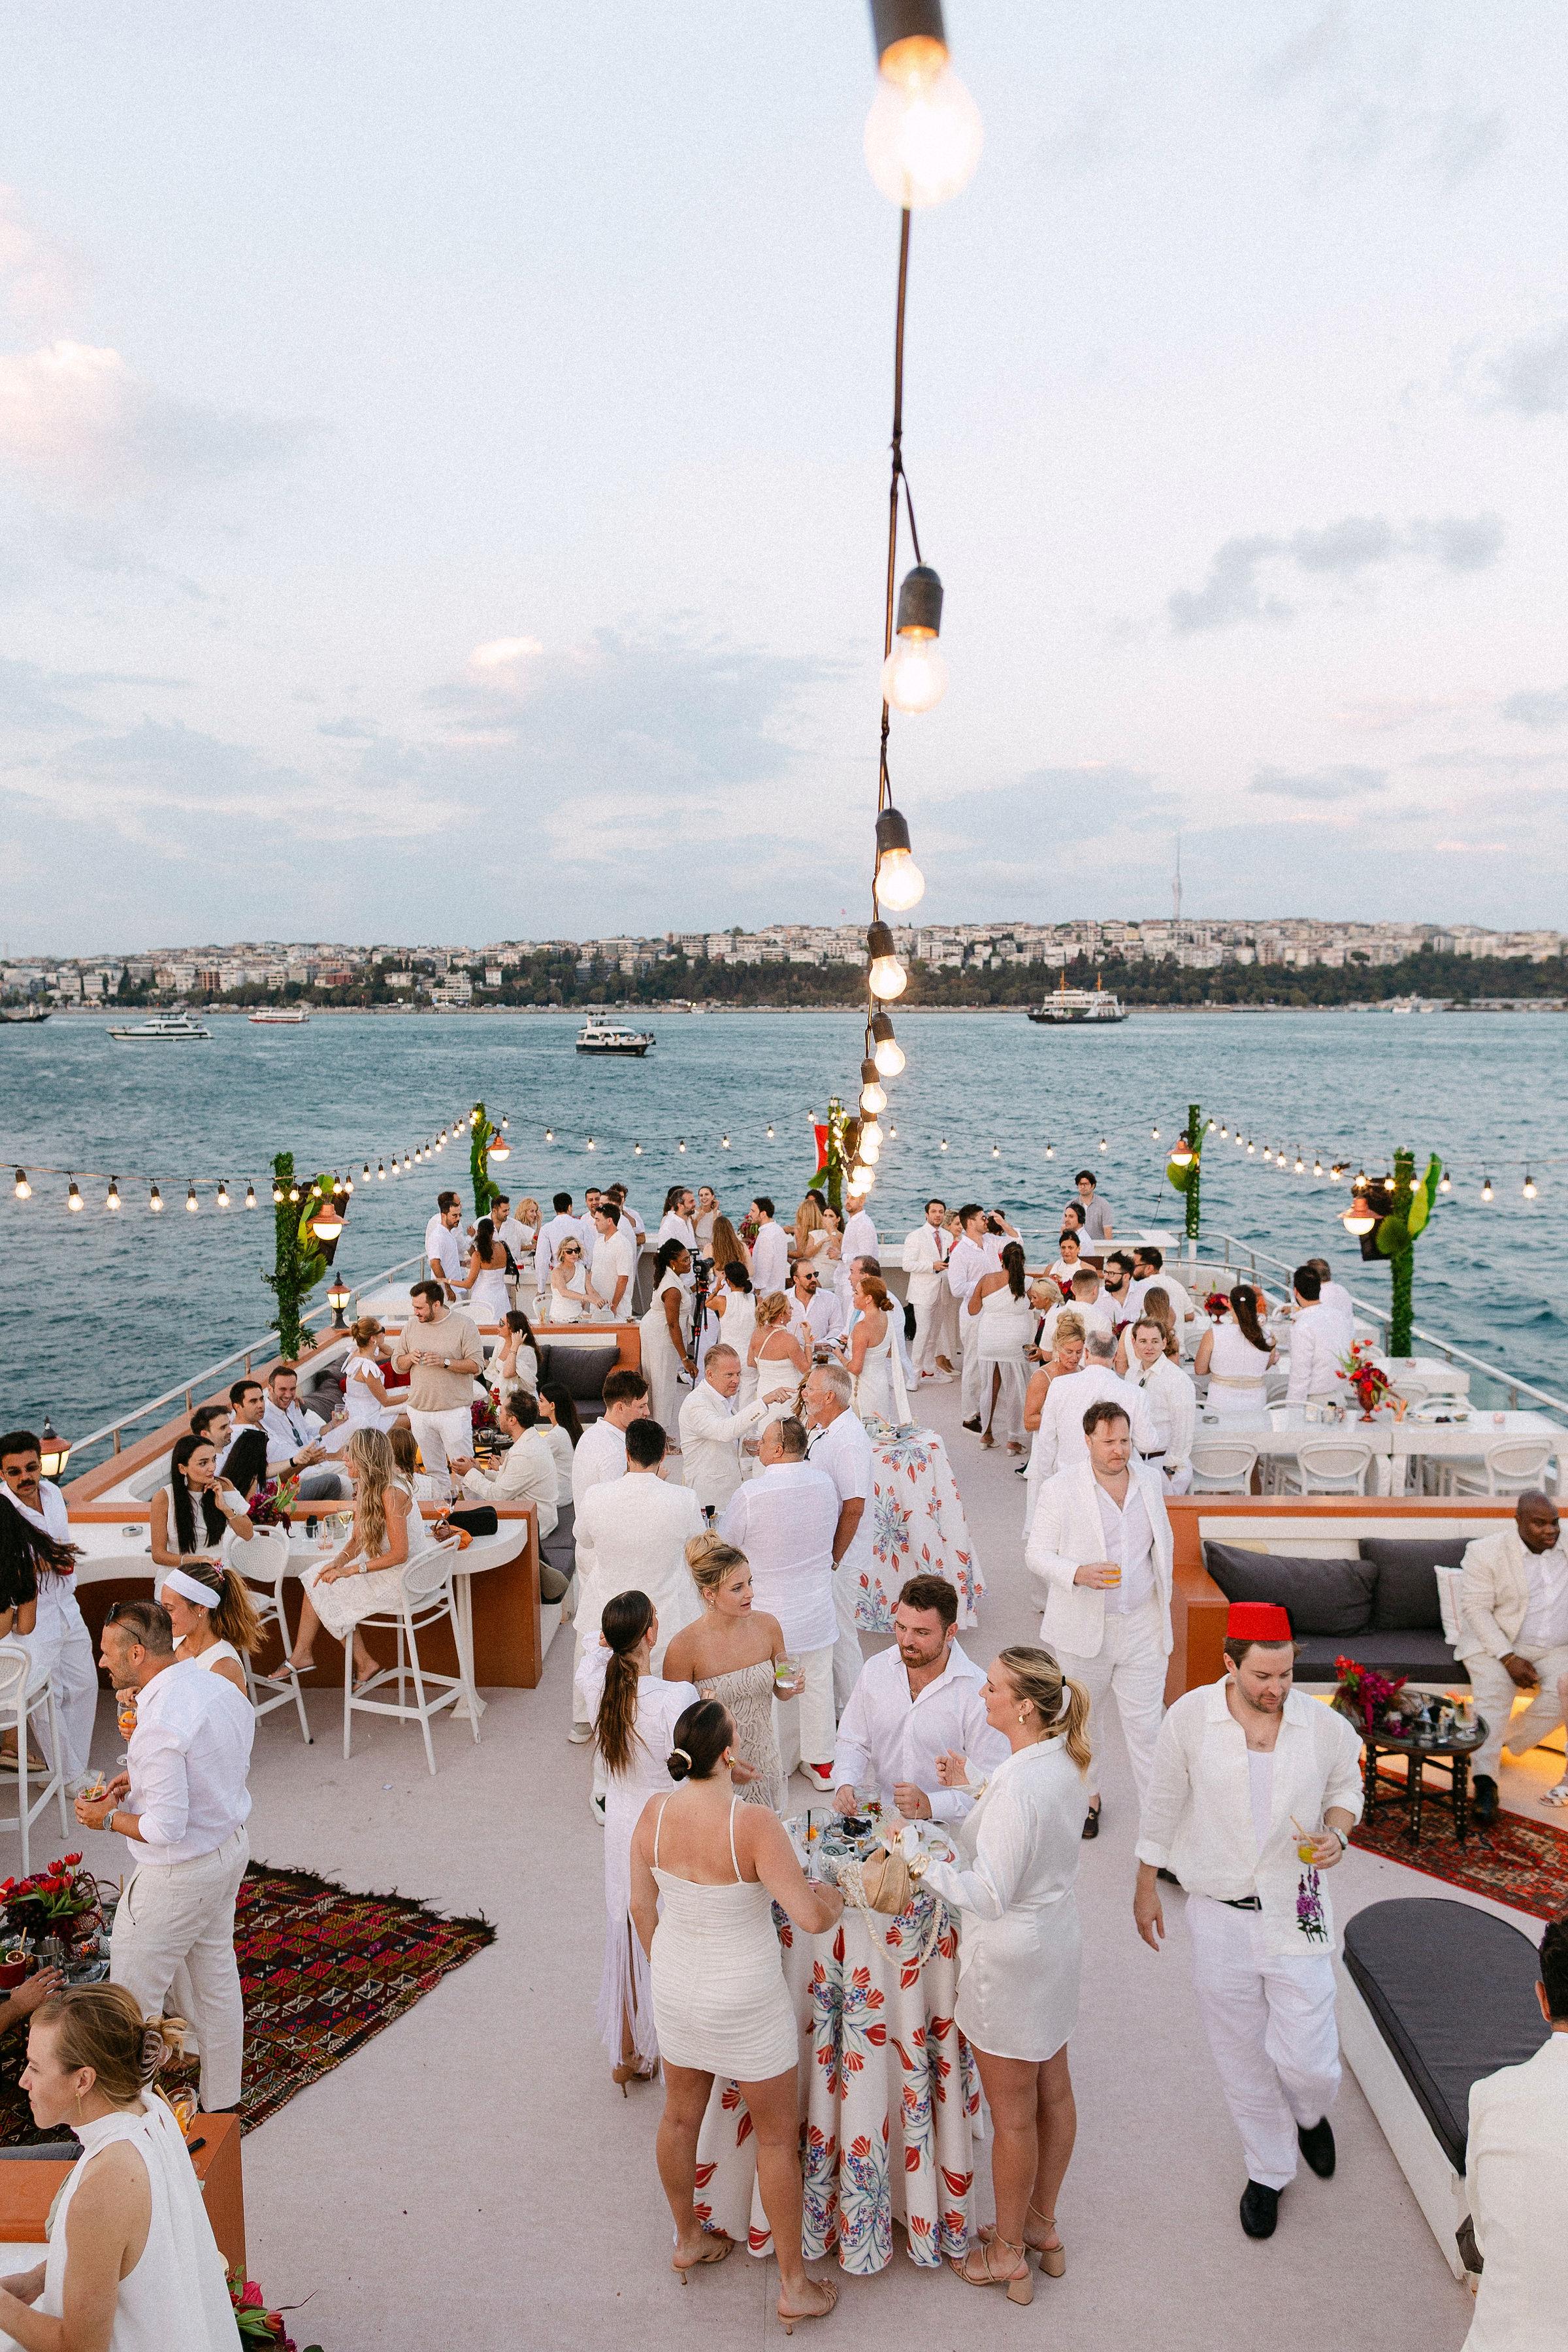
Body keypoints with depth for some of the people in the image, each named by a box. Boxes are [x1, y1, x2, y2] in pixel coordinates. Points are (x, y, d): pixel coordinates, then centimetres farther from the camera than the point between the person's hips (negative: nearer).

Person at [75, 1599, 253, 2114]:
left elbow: (166, 1829, -28)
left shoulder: (161, 1725, -31)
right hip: (230, 1846, 9)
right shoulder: (220, 1687, -4)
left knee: (132, 1998, 9)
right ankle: (222, 2103, 36)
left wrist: (108, 1817, -11)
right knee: (217, 1979, 22)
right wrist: (139, 1778, 6)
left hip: (178, 1874, -9)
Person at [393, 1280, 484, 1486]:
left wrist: (445, 1362, -21)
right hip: (419, 1412, 5)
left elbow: (477, 1365, -11)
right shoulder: (410, 1327, 6)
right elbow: (398, 1365, 14)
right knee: (434, 1470, 14)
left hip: (454, 1412, -4)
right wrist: (410, 1358, -8)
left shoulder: (464, 1326, -7)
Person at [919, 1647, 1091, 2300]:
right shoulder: (1064, 1762, -5)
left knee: (1013, 2116, 11)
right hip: (1056, 1944, 9)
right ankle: (1043, 2226, 42)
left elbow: (990, 1896, -27)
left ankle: (1008, 2255, 30)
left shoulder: (1016, 1786, -32)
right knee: (1053, 2093, 23)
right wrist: (971, 1792, 8)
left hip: (1008, 1960, -8)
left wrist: (922, 1863, -18)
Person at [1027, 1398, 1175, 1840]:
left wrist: (1163, 1591, 20)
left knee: (1146, 1725, 0)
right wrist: (1079, 1573, -26)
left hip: (1142, 1626, 2)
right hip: (1084, 1628, -1)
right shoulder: (1060, 1489, -12)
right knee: (1083, 1720, 17)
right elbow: (1037, 1554, -9)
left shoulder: (1149, 1478, 1)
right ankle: (1088, 1795, 39)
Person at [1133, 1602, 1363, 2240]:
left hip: (1297, 1914, 0)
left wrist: (1337, 1833, -12)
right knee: (1242, 2058, 13)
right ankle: (1268, 2170, 38)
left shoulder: (1323, 1725, -11)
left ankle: (1311, 2115, 39)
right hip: (1220, 1917, 0)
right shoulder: (1190, 1718, -13)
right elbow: (1162, 1806, 0)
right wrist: (1146, 1889, 7)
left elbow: (1346, 1785, 10)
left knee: (1306, 2059, 1)